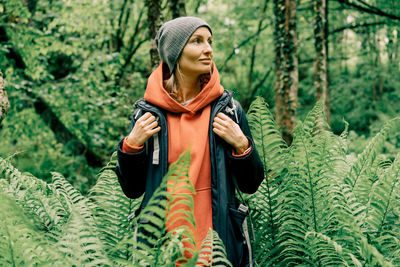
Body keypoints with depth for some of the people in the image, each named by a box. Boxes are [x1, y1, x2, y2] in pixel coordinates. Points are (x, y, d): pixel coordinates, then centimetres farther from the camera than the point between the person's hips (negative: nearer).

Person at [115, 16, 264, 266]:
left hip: (221, 241, 0)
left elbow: (251, 185, 3)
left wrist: (241, 144, -12)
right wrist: (132, 145, -11)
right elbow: (132, 189, 4)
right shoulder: (148, 111, -1)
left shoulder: (227, 108, -1)